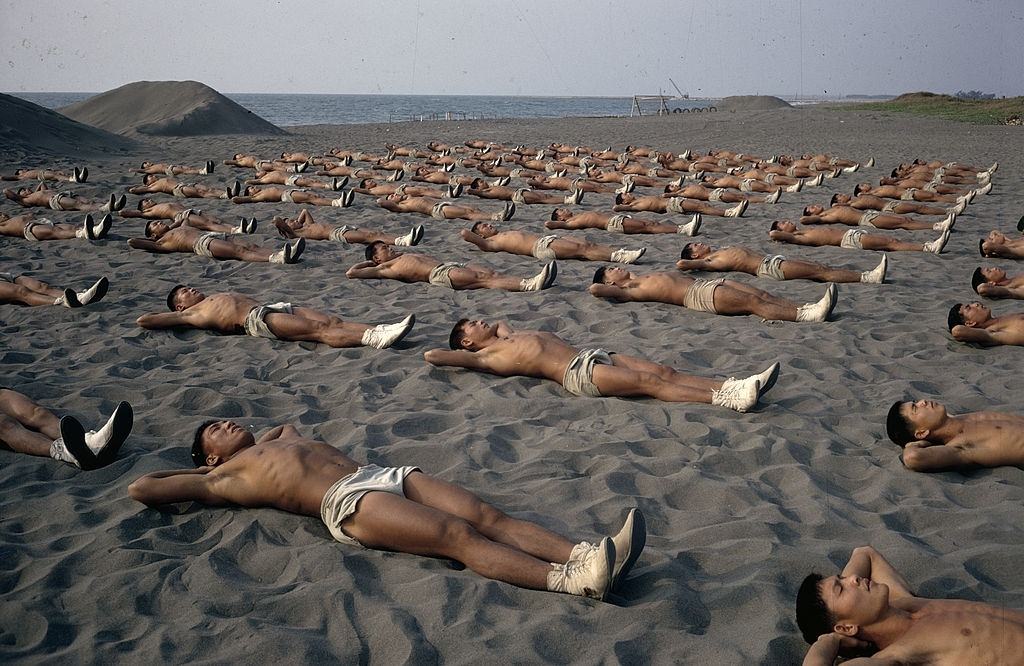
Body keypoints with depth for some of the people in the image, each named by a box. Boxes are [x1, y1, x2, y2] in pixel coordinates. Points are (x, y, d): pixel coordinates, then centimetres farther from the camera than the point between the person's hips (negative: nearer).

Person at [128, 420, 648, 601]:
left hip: (385, 474, 8)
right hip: (348, 501, -8)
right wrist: (189, 471, 26)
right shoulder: (226, 479, 15)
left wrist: (255, 444, 46)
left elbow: (289, 423, 60)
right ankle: (572, 580, -46)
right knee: (461, 535, -29)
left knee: (490, 518, -17)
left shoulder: (280, 442, 36)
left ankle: (582, 555, -35)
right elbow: (138, 489, 13)